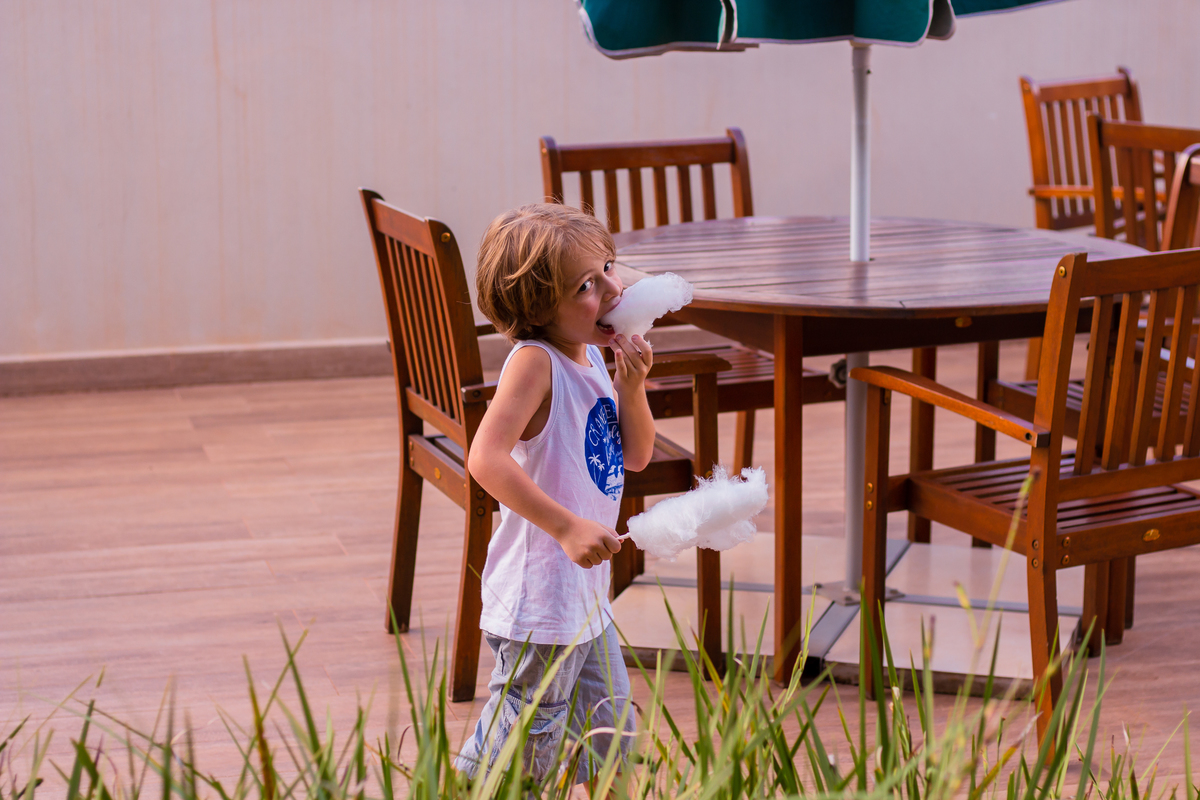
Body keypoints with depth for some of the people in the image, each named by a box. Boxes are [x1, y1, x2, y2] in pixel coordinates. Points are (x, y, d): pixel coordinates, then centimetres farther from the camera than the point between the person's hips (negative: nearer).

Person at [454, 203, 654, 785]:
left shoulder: (592, 358, 8)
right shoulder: (535, 362, -19)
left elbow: (634, 456, 13)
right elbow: (486, 459, -30)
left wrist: (631, 387, -4)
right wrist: (568, 527, -33)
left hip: (588, 596, 9)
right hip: (538, 599, -9)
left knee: (610, 729, 21)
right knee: (522, 742, -1)